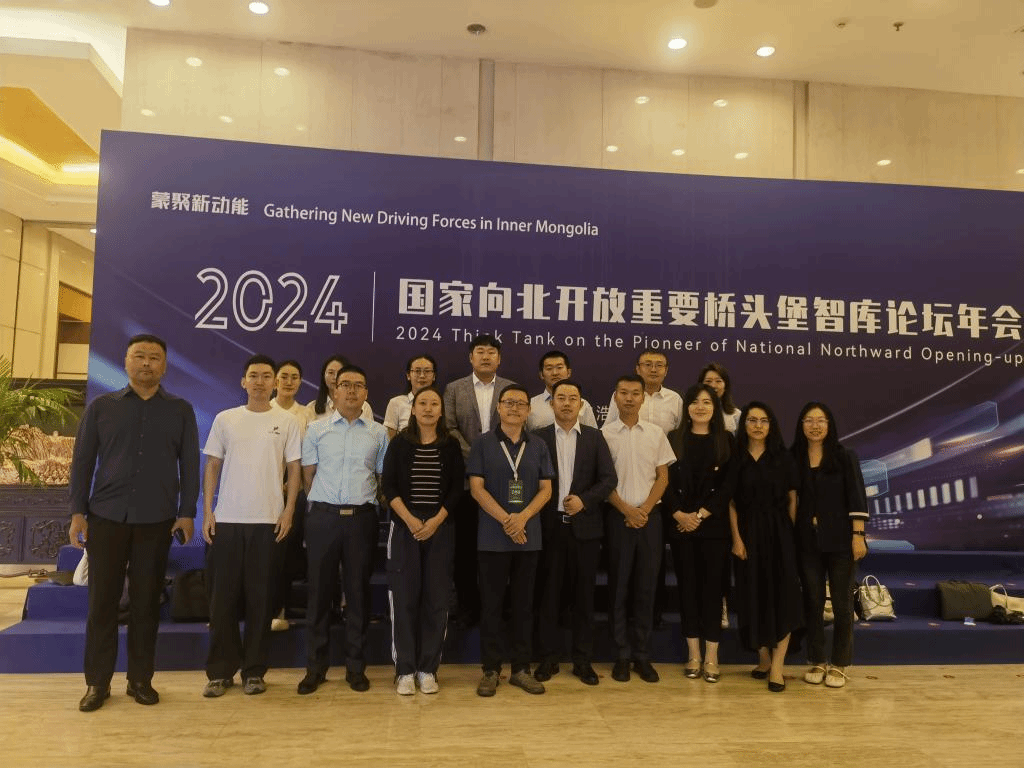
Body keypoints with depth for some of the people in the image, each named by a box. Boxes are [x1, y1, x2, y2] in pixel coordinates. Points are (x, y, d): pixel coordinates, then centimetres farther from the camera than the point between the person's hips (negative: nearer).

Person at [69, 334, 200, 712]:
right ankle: (97, 682, 18)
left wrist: (187, 512, 0)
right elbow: (82, 460, 5)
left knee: (146, 602, 6)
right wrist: (78, 511, -1)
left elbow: (190, 464, 5)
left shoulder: (181, 410, 5)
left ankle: (140, 679, 18)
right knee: (102, 600, 5)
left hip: (157, 520, 0)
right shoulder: (101, 406, 5)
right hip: (107, 517, 0)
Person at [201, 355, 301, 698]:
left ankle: (254, 670, 15)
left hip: (268, 521, -1)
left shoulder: (286, 422, 3)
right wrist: (207, 511, 0)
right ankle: (220, 670, 16)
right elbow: (212, 467, 8)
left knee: (259, 597, 5)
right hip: (226, 519, 1)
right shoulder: (224, 419, 6)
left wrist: (288, 512, -4)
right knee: (223, 597, 5)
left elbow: (294, 469, 4)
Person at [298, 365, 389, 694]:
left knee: (358, 592, 7)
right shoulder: (316, 429, 5)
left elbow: (383, 476, 11)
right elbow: (308, 476, 8)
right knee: (319, 590, 5)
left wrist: (369, 504, 8)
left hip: (362, 518, 1)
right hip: (323, 517, 0)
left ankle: (355, 666, 18)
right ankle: (316, 666, 18)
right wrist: (324, 506, 9)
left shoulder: (378, 433, 6)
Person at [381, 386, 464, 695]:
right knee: (404, 596, 0)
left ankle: (428, 668, 13)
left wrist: (435, 521, -11)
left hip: (441, 528, 1)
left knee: (436, 597, 3)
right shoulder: (399, 444, 3)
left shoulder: (451, 446, 5)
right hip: (404, 527, -1)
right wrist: (410, 520, -13)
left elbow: (456, 489, 1)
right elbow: (388, 485, -3)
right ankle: (404, 669, 10)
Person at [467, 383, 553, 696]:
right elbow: (476, 487, -6)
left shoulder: (538, 445, 8)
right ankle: (491, 669, 15)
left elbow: (545, 489, 4)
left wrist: (523, 517, -13)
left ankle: (521, 668, 19)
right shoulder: (483, 443, 0)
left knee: (524, 603, 9)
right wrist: (505, 520, -15)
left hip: (529, 537, 3)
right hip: (492, 536, -2)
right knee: (491, 603, 4)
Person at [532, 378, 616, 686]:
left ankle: (582, 659, 19)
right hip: (549, 525, -1)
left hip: (585, 525, 1)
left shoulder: (594, 437, 5)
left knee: (583, 594, 8)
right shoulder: (538, 437, 2)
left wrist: (584, 500, -14)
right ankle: (548, 657, 19)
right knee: (548, 594, 7)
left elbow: (609, 478, 0)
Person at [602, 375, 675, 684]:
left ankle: (642, 655, 16)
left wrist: (645, 509, -6)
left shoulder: (656, 433, 4)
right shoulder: (604, 433, -3)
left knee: (646, 587, 7)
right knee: (618, 586, 4)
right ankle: (622, 654, 13)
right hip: (617, 516, -2)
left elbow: (663, 476, 6)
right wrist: (626, 510, -9)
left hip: (650, 516, 2)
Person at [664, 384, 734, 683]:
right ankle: (693, 654, 15)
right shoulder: (673, 439, 6)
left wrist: (701, 514, -10)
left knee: (712, 586, 1)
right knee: (687, 586, 5)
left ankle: (711, 657, 9)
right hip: (680, 525, 1)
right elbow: (665, 482, 1)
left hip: (714, 526, -1)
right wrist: (678, 514, -11)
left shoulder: (726, 441, 4)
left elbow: (728, 485, -2)